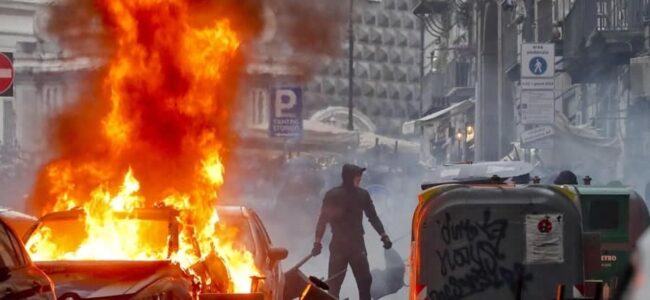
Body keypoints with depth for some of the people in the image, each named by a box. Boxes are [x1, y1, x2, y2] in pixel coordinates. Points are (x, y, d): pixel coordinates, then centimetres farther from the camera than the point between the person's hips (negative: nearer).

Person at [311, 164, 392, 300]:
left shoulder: (363, 195, 3)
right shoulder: (332, 195, -7)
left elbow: (373, 216, 9)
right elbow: (323, 219, -4)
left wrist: (383, 235, -1)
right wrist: (318, 242, -9)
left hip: (357, 243, 3)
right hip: (338, 244, -3)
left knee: (365, 280, 2)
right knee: (334, 283, -2)